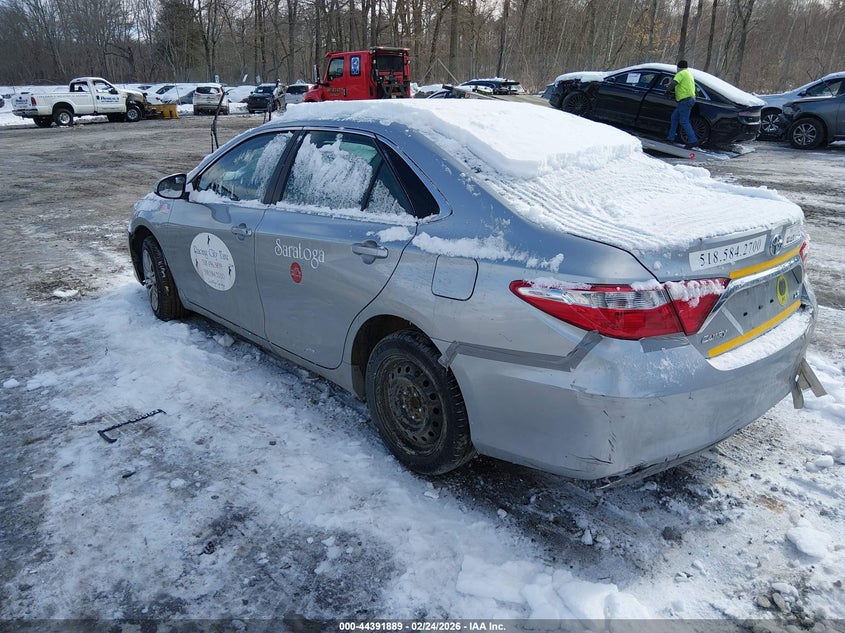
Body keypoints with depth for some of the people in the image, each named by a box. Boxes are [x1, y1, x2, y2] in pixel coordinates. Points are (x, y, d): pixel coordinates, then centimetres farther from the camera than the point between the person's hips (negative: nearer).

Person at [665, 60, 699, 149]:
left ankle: (693, 140, -17)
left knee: (684, 121, -12)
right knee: (674, 118, 16)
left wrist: (668, 90, -6)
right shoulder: (688, 72, 21)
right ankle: (671, 138, 20)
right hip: (690, 98, 10)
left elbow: (673, 83, -22)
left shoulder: (681, 73, -10)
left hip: (685, 100, -10)